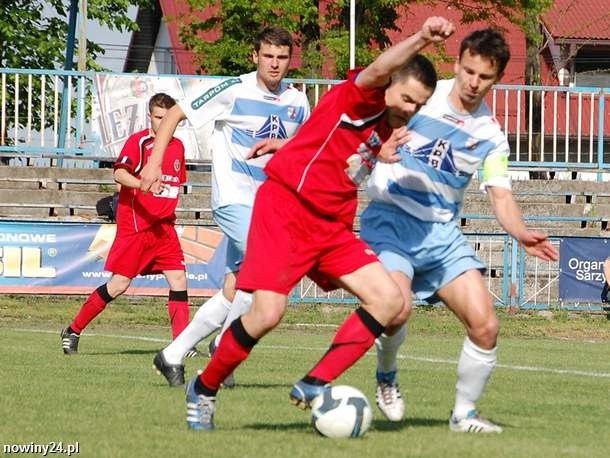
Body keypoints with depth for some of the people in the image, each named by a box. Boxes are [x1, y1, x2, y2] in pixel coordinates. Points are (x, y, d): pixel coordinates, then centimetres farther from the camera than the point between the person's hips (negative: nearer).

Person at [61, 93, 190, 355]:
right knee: (119, 284, -4)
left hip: (164, 227, 6)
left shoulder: (178, 147, 12)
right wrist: (143, 184, -40)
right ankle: (73, 330, 10)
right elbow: (119, 173, -23)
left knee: (178, 279, -6)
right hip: (134, 225, -6)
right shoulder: (138, 141, -8)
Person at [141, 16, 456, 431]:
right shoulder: (360, 98, -12)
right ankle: (204, 389, 5)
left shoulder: (390, 127, 12)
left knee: (389, 300, -7)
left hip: (332, 225, 8)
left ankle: (314, 387, -4)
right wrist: (421, 40, -51)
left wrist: (381, 156, 10)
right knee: (268, 312, -19)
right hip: (285, 206, -8)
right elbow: (377, 71, -37)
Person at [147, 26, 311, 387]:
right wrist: (155, 162, -9)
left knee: (235, 291, 6)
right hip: (234, 198, -6)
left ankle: (173, 355, 17)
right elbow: (176, 114, -2)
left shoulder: (298, 102, 6)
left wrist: (281, 144, -7)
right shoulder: (235, 91, -8)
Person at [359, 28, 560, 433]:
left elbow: (501, 197, -1)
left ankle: (464, 413, 14)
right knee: (397, 306, -30)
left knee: (485, 324, -8)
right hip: (390, 218, -4)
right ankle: (386, 379, 3)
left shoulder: (490, 136, 4)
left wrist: (522, 234, -20)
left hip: (442, 231, 4)